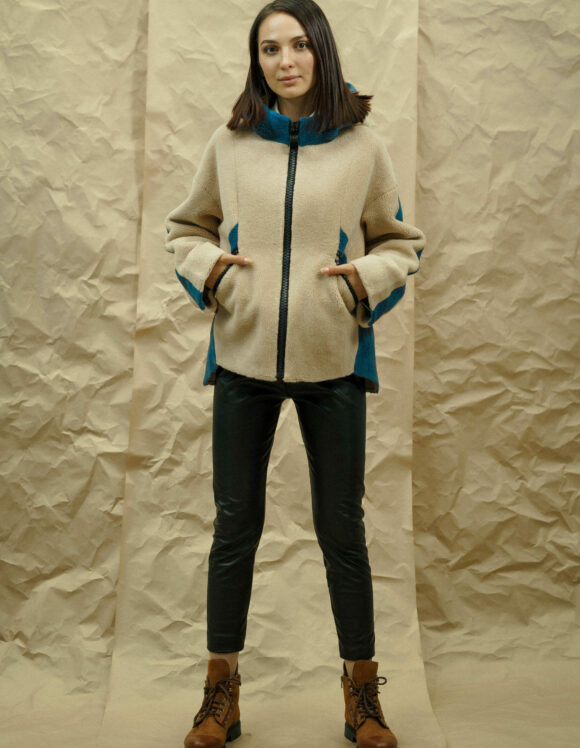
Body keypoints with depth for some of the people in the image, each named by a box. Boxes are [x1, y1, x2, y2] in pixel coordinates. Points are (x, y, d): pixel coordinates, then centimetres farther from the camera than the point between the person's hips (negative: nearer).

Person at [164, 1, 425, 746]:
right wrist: (207, 267, -5)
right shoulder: (228, 144, 5)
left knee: (342, 528, 7)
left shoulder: (362, 146, 2)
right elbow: (185, 229, 15)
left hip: (332, 358, -1)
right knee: (235, 525, 9)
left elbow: (402, 241, 10)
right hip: (243, 355, 1)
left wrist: (368, 278, -9)